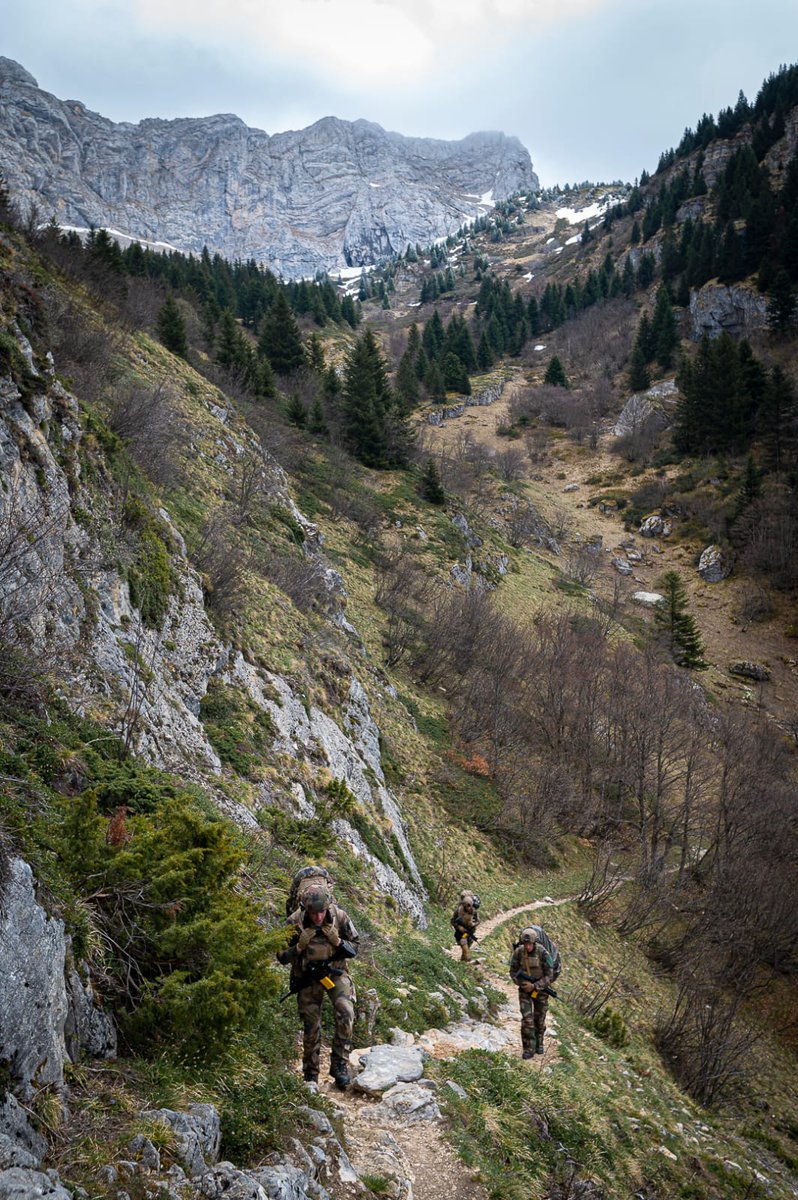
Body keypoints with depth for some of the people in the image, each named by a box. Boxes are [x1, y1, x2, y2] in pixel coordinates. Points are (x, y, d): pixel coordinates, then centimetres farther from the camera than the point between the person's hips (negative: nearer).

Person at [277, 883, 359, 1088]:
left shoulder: (340, 917, -17)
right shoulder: (294, 923, -19)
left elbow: (354, 948, -4)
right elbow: (282, 957, -9)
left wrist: (338, 942, -24)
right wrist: (299, 947, -27)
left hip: (335, 972, 0)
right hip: (307, 977, 0)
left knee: (345, 1013, -22)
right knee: (311, 1027, 5)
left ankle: (340, 1065, -8)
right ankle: (310, 1075, 25)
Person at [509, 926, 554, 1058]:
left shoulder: (543, 953, -21)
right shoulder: (518, 952, -14)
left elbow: (549, 976, -17)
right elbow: (513, 972, -4)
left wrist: (535, 986, -24)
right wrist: (522, 983, -21)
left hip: (540, 988, -1)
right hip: (524, 989, 1)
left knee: (539, 1019, 12)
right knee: (527, 1019, -10)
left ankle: (539, 1043, 35)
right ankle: (529, 1049, 0)